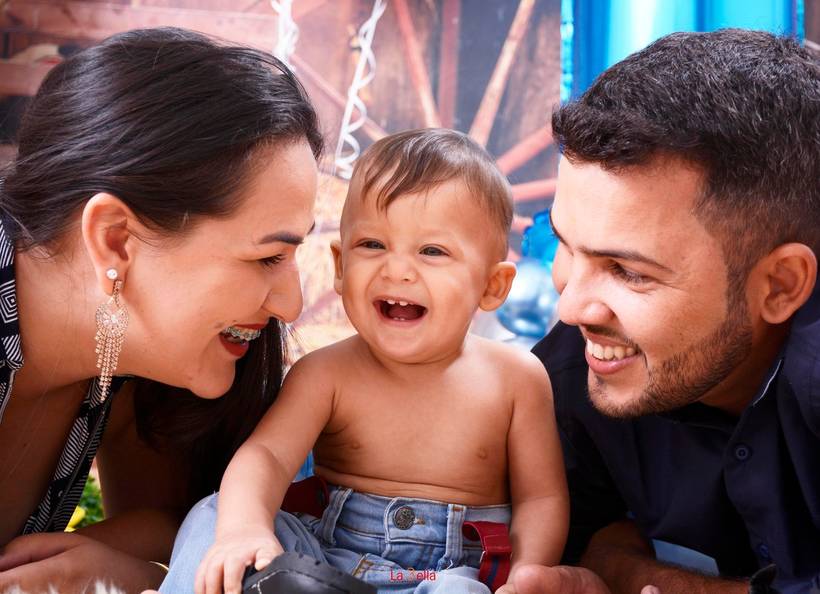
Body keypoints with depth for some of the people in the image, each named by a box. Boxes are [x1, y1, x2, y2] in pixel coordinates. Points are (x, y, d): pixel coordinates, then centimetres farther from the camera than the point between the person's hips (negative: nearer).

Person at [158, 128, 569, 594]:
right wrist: (244, 528, -40)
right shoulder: (327, 373, -4)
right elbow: (266, 455, -17)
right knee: (212, 520, -20)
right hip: (326, 556, 1)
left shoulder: (516, 377, -4)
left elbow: (542, 499, 1)